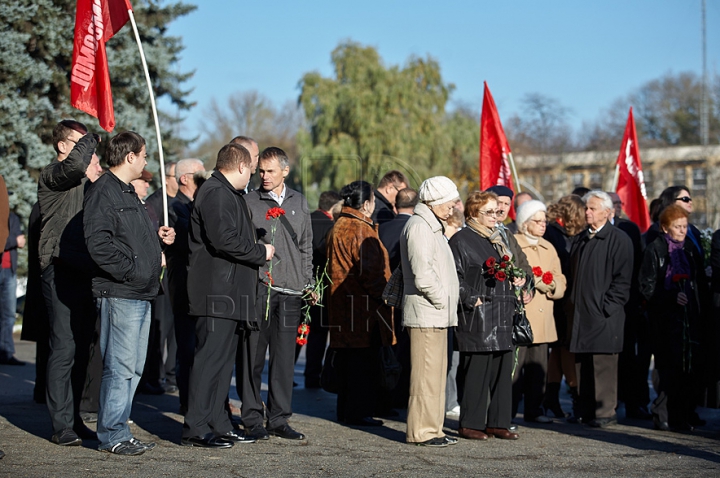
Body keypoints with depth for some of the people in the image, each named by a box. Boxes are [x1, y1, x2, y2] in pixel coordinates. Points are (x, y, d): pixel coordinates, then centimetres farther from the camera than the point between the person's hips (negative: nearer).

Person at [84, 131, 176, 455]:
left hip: (140, 295, 10)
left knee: (133, 368, 12)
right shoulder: (103, 191, -11)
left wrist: (158, 237, 14)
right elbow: (98, 243, -21)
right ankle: (112, 436, -2)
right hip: (119, 295, -10)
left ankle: (118, 431, 18)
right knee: (120, 367, -8)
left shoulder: (128, 193, 22)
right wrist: (130, 271, -18)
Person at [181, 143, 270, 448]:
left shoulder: (228, 194, 23)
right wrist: (261, 252, -12)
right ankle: (196, 429, -7)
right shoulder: (215, 193, -12)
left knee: (224, 358, 13)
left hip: (231, 294, 11)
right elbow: (223, 240, -22)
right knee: (210, 357, -10)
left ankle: (218, 425, 19)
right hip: (216, 294, -11)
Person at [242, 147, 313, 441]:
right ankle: (252, 419, 6)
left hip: (290, 290, 3)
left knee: (284, 357, 5)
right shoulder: (249, 202, 2)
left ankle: (279, 419, 12)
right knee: (254, 355, -1)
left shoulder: (299, 203, 15)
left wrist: (308, 283, 14)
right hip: (258, 287, -3)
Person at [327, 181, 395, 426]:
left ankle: (346, 411, 19)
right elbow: (371, 269, -21)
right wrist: (385, 295, -10)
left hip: (343, 302, 10)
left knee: (350, 359, 14)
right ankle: (358, 412, -2)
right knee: (364, 360, -4)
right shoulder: (361, 230, -16)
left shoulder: (338, 227, 14)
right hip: (364, 306, -9)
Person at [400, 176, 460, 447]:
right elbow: (423, 275, -21)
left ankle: (432, 428, 17)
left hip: (437, 313, 10)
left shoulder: (431, 227, 20)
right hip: (426, 313, -10)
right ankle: (421, 431, -4)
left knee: (436, 373, 12)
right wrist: (442, 301, -12)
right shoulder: (419, 227, -13)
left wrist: (447, 304, 15)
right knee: (426, 374, -8)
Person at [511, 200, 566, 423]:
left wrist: (551, 286, -6)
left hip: (542, 319, 6)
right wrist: (534, 282, -15)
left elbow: (560, 282, 15)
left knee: (538, 369, 8)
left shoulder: (548, 248, 20)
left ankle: (533, 410, 17)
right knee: (513, 368, -8)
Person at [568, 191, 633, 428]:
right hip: (581, 314, 7)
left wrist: (606, 306, -14)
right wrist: (573, 304, 10)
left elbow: (622, 279, -9)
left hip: (604, 314, -7)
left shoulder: (619, 239, -5)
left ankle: (605, 412, -1)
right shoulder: (581, 240, 17)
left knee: (603, 364, -6)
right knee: (581, 364, 9)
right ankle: (585, 411, 16)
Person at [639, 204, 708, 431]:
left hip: (691, 318, 5)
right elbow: (647, 287, -6)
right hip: (666, 319, -5)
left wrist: (701, 306, 5)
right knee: (669, 368, -8)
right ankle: (664, 417, -2)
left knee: (691, 367, 0)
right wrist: (672, 297, -17)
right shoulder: (655, 250, -1)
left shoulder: (690, 250, 15)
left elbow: (701, 284, 20)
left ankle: (687, 414, 8)